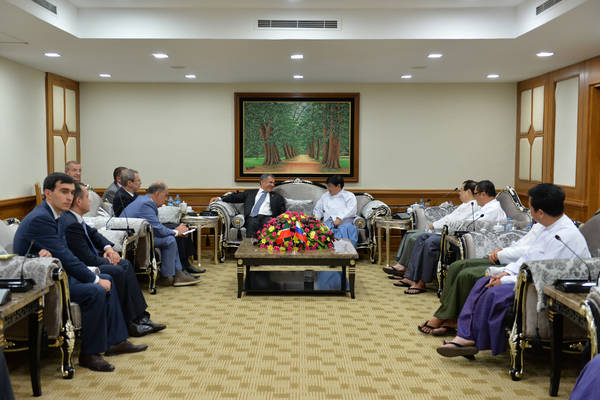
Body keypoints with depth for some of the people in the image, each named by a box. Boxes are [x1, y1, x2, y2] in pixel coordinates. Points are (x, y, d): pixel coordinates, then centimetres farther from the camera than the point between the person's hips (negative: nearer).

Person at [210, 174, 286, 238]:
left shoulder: (277, 197, 26)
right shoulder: (250, 193, 27)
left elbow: (283, 213, 17)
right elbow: (236, 197, 18)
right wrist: (220, 198, 3)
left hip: (267, 218, 0)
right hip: (252, 218, 0)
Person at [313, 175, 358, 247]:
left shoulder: (349, 196, 14)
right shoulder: (325, 196, 30)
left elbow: (351, 210, -4)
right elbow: (318, 209, 29)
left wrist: (340, 218, -20)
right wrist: (315, 218, 6)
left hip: (345, 222, -3)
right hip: (328, 222, 3)